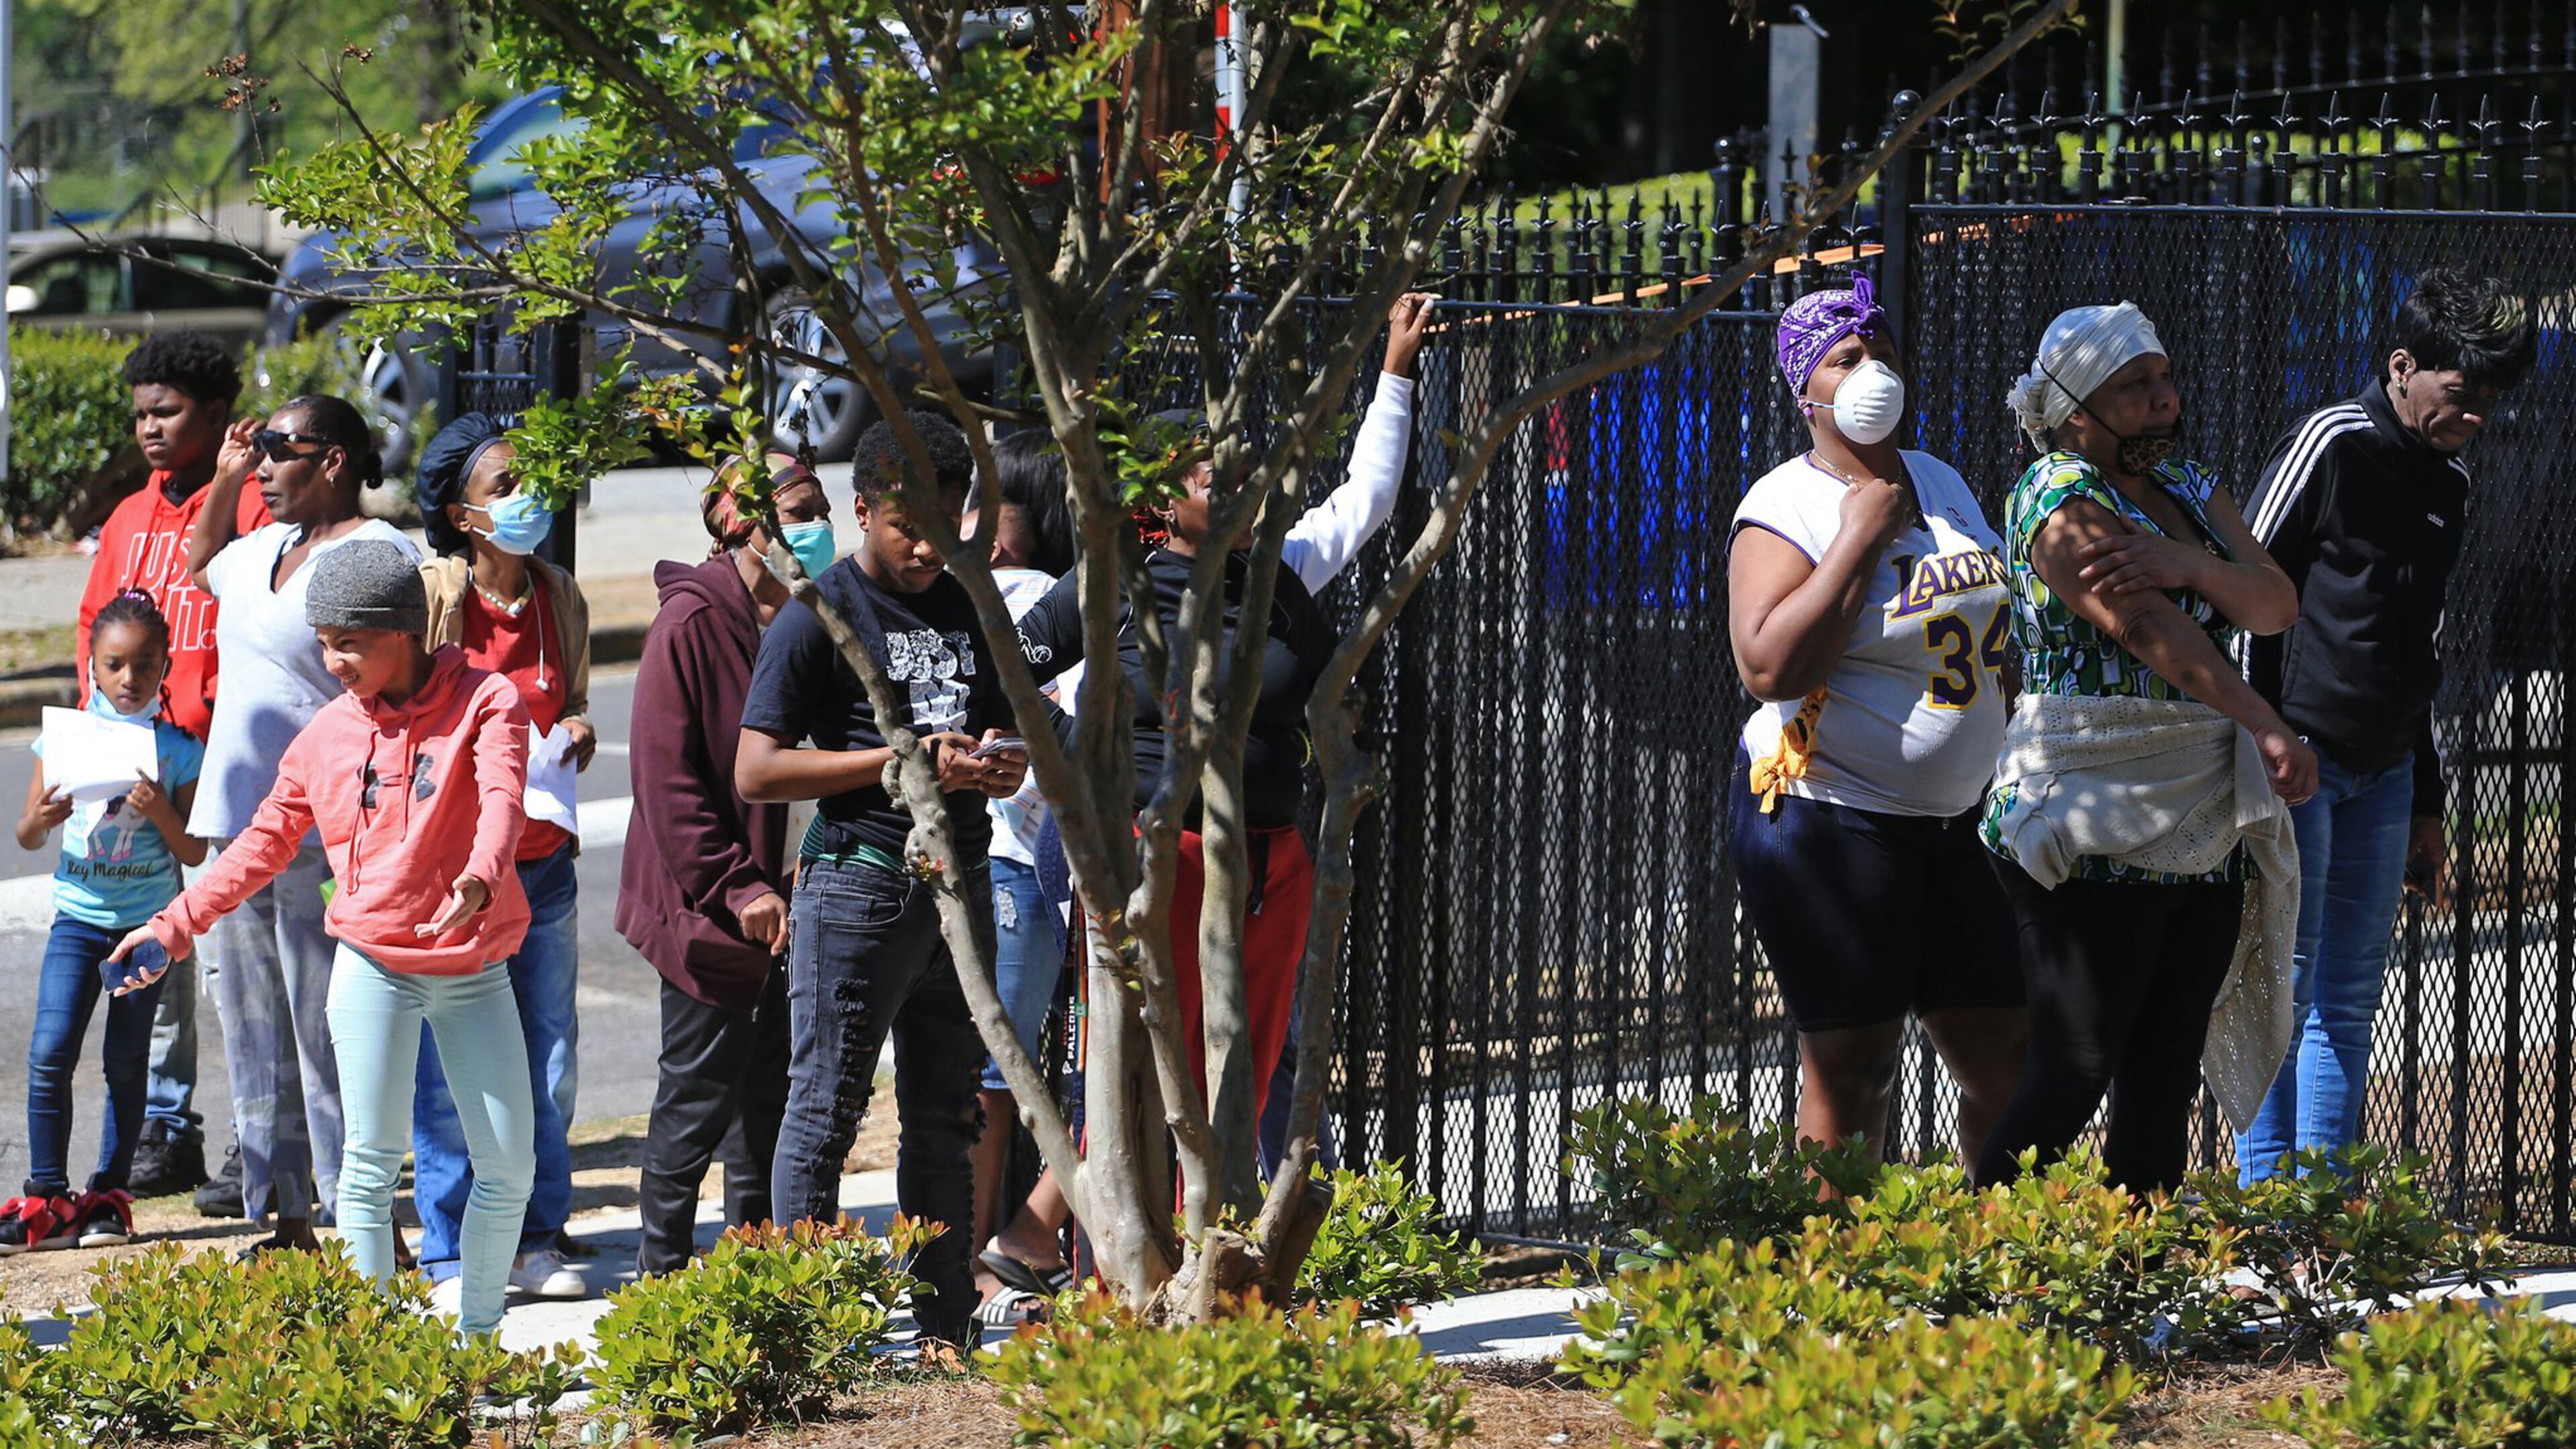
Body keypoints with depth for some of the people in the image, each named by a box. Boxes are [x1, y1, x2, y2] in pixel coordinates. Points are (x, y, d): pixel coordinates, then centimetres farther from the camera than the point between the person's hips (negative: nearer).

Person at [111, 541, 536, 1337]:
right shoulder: (327, 735, 3)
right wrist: (174, 925, 6)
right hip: (374, 965, 1)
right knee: (372, 1160, -5)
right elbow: (266, 843, 13)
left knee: (509, 1164, 2)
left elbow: (502, 799, -23)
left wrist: (478, 881, -45)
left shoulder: (486, 702, -6)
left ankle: (476, 1337, 17)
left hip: (473, 967, -1)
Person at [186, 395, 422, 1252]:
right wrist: (226, 477, 21)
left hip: (324, 838, -9)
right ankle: (285, 1221, 20)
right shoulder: (265, 549, 16)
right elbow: (202, 564, 38)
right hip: (242, 827, 9)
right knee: (257, 1041, 12)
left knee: (331, 1040, -8)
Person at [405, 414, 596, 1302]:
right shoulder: (430, 594, -7)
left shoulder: (560, 600, 8)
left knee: (549, 1057, 8)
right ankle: (450, 1255, 6)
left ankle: (536, 1241, 21)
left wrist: (577, 733, -1)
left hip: (542, 857, 5)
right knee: (449, 1066, -3)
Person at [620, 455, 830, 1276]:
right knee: (701, 1089, -1)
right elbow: (667, 777, -14)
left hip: (789, 896, 7)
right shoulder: (692, 622, -12)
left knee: (773, 1087, 10)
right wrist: (736, 888, -17)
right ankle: (662, 1274, 10)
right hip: (707, 905, -7)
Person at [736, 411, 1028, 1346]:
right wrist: (904, 761, -16)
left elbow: (1004, 736, 25)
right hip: (859, 887, -6)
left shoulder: (971, 612, 14)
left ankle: (947, 1332, 15)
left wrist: (998, 766, -1)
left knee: (946, 1121, 10)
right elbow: (756, 773, -12)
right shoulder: (820, 618, -6)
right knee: (825, 1114, -3)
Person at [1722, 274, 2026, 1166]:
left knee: (2011, 1059, 6)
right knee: (1851, 1071, -5)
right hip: (1829, 818, -7)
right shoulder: (1786, 509, -9)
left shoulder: (1943, 485, 13)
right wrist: (1860, 535, -19)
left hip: (1961, 819, 7)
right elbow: (1771, 667, -24)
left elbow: (1995, 640, 25)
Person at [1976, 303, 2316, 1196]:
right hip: (2097, 837, -7)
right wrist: (2268, 729, -28)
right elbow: (2150, 630, -19)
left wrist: (2193, 566, -17)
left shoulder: (2186, 488, 16)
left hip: (2206, 835, 7)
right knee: (2075, 1072, -12)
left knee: (2164, 1081, 6)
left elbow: (2276, 605, 4)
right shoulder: (2060, 500, -9)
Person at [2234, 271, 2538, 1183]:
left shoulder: (2449, 483, 14)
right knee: (2285, 988, -7)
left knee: (2350, 1001, 6)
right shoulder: (2331, 443, -8)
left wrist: (2426, 805, 21)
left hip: (2384, 770, 7)